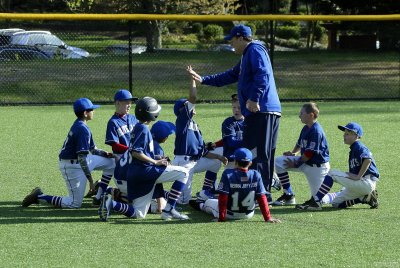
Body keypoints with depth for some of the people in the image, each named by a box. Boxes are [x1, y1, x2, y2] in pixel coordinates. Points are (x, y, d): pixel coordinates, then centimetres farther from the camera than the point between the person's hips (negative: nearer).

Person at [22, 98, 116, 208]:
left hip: (77, 161, 10)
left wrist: (108, 154, 0)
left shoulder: (78, 125, 10)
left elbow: (93, 150, 16)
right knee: (75, 203, -5)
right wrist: (90, 180, -21)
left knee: (111, 162, 11)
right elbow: (82, 158, -24)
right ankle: (39, 196, -1)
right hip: (72, 166, -10)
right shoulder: (83, 129, -22)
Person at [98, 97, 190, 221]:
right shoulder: (143, 128, -10)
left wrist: (157, 161, 19)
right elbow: (135, 152, -20)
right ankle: (169, 210, -11)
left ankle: (110, 203, -8)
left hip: (133, 173, 9)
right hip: (144, 170, -9)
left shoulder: (138, 127, 20)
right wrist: (155, 162, -15)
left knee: (138, 214, 10)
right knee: (183, 173, -5)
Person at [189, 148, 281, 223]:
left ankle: (201, 206, 58)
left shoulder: (228, 174, -22)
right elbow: (262, 198, -12)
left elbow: (222, 198, -21)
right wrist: (268, 218, -8)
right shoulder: (256, 175, -13)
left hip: (230, 214, -2)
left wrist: (221, 219, -15)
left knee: (209, 202, 28)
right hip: (248, 215, 3)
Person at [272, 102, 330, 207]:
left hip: (317, 166, -9)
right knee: (279, 161, -5)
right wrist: (293, 153, 3)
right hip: (305, 161, 9)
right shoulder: (305, 128, 5)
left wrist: (296, 163, -13)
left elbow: (309, 153, -22)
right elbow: (300, 144, 21)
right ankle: (288, 195, -2)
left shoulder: (316, 131, -22)